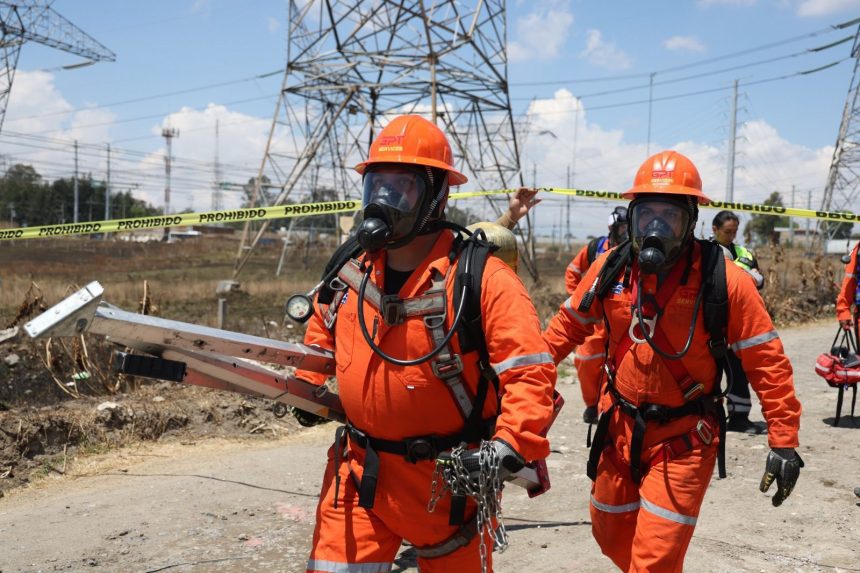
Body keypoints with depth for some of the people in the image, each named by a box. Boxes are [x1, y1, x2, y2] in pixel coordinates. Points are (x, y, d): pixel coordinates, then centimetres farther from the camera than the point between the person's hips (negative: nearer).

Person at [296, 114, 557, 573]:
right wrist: (309, 383, 14)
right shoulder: (354, 273, 2)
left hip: (449, 478, -4)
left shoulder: (480, 279, -18)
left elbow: (530, 374, -23)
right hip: (359, 470, 4)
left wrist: (509, 447, -34)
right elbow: (323, 328, 24)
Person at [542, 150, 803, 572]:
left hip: (683, 439, -4)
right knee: (611, 533, 20)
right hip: (620, 427, 5)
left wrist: (784, 441, -12)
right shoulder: (611, 267, -5)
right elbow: (569, 324, 9)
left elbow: (766, 363, -12)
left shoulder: (723, 280, -17)